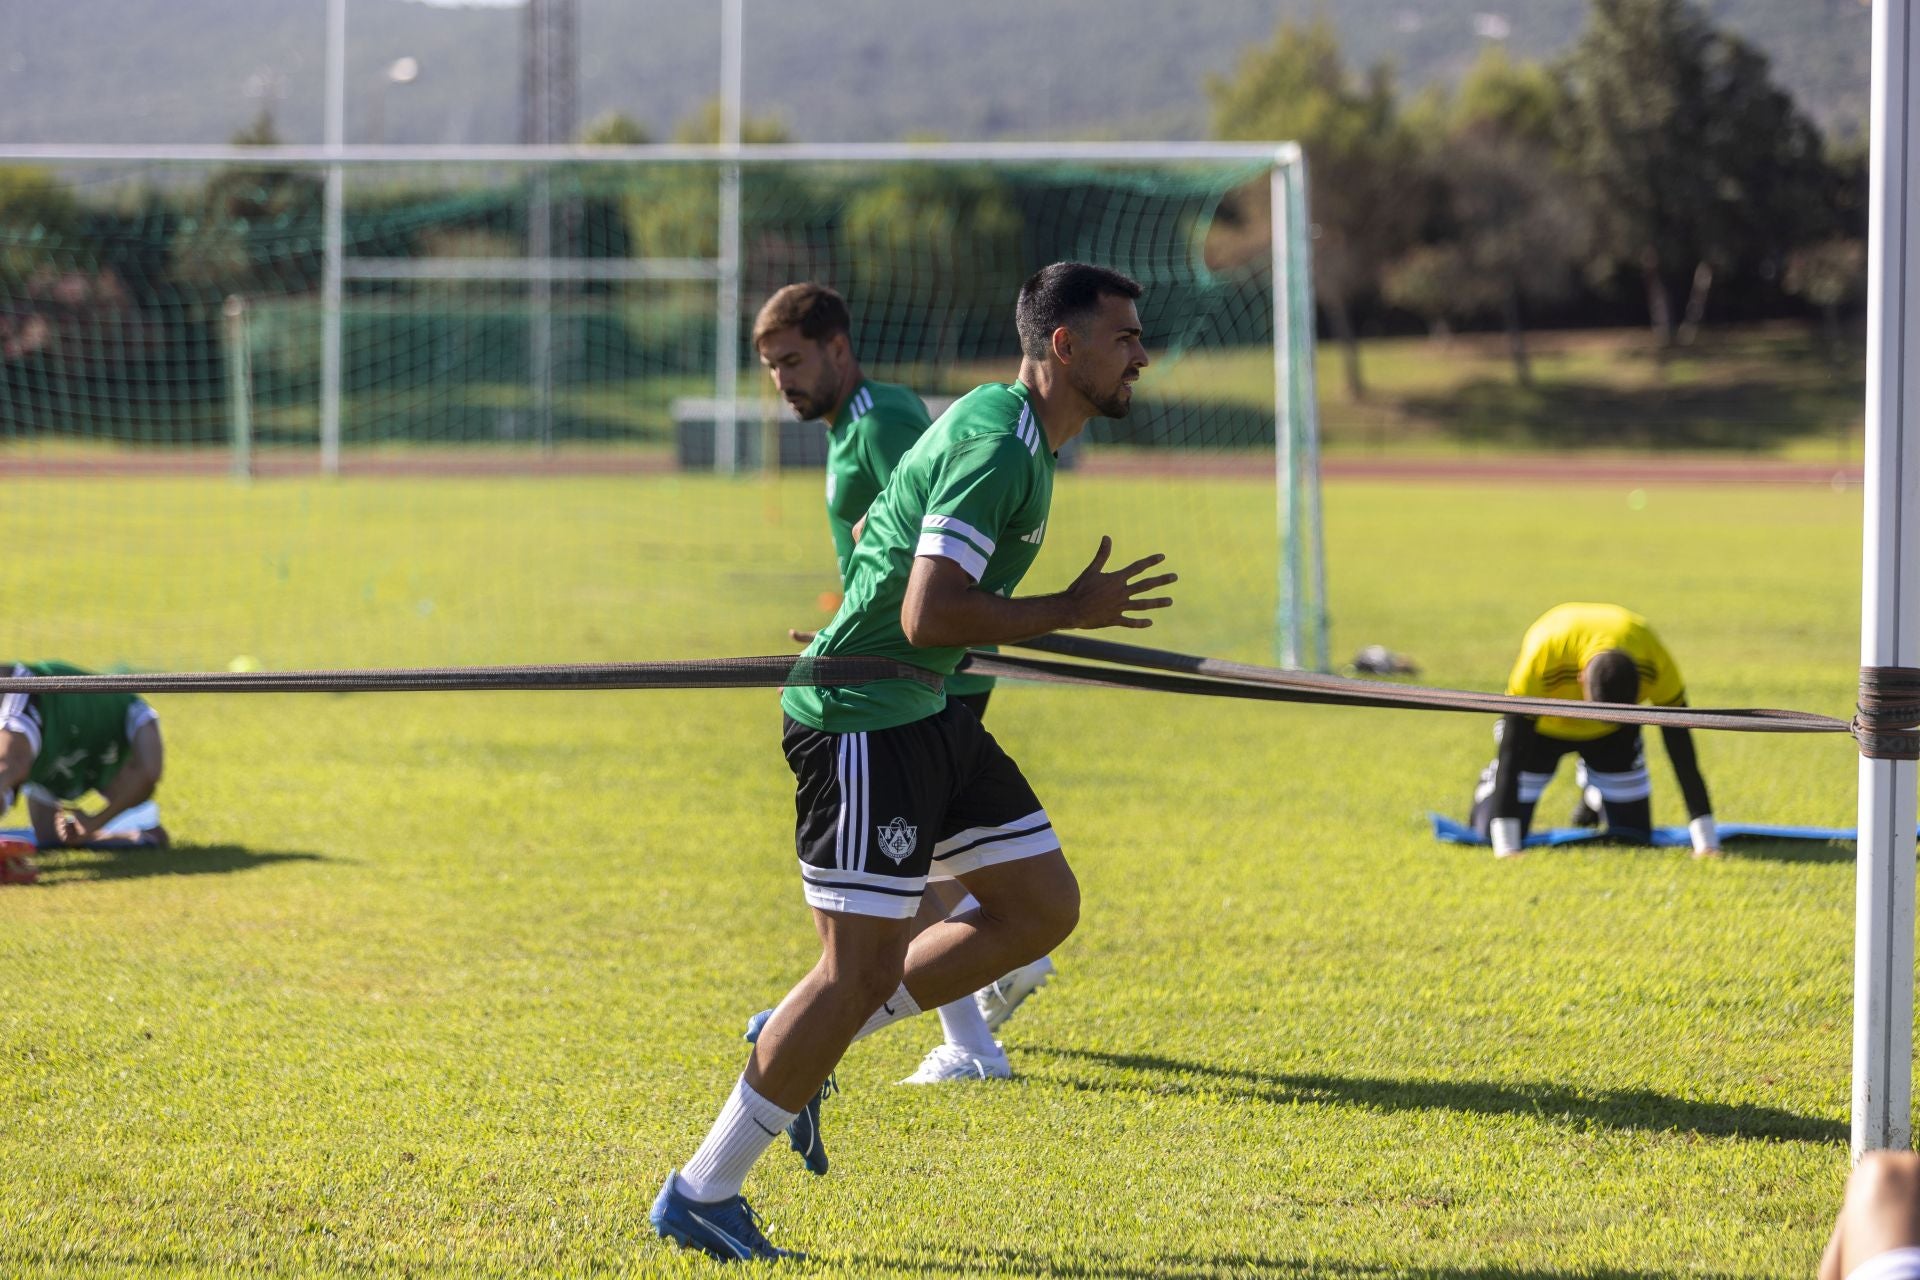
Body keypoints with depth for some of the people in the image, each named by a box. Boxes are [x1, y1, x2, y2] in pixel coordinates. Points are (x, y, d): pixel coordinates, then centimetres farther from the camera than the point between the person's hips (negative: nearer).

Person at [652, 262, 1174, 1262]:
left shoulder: (1017, 434, 13)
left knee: (1042, 907, 9)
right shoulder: (995, 448, -21)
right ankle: (700, 1195, 1)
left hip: (925, 714, 10)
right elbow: (929, 616, -28)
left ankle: (797, 1046, 16)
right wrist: (1072, 611, -20)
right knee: (863, 967, -9)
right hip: (861, 721, -10)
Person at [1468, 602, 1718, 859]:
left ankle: (1593, 794, 32)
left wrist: (1705, 840, -31)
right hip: (1543, 725, -2)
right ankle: (1491, 784, 29)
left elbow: (1682, 753, -29)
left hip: (1615, 735, 2)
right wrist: (1506, 846, -42)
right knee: (1490, 831, -7)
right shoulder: (1540, 658, -44)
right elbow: (1511, 753, -38)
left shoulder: (1655, 662, -37)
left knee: (1634, 832, -1)